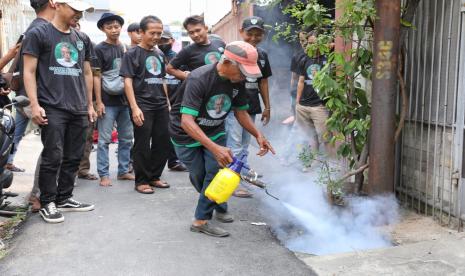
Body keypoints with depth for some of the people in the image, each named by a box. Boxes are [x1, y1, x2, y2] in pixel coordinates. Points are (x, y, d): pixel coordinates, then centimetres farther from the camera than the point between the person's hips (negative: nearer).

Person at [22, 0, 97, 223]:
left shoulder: (82, 40, 17)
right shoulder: (39, 34, 0)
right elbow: (29, 71, -4)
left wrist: (90, 105, 18)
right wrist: (34, 105, -12)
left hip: (78, 110, 6)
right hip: (52, 109, -5)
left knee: (73, 157, 8)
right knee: (53, 158, -5)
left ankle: (64, 198, 21)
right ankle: (47, 203, 8)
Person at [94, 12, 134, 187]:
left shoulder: (125, 49, 12)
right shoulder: (99, 49, -3)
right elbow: (96, 76, -7)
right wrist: (99, 102, -13)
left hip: (125, 101, 5)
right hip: (108, 102, -5)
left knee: (126, 138, 10)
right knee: (104, 140, -1)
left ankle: (123, 171, 21)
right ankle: (104, 174, 6)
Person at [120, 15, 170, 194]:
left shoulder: (159, 54, 15)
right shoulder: (132, 54, -3)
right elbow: (128, 81, -9)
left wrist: (167, 102, 16)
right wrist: (134, 107, -17)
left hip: (161, 105, 6)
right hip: (142, 106, -6)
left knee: (163, 142, 8)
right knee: (142, 145, -1)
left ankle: (154, 176, 22)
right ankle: (141, 181, 10)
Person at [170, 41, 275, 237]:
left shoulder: (237, 81, -12)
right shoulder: (199, 79, -32)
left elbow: (240, 111, 4)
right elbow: (187, 121, -40)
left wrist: (258, 135, -12)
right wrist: (215, 148, -50)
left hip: (215, 131, 5)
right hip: (186, 133, -4)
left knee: (217, 170, -8)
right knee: (198, 175, -2)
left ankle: (201, 220, 9)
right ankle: (220, 208, 20)